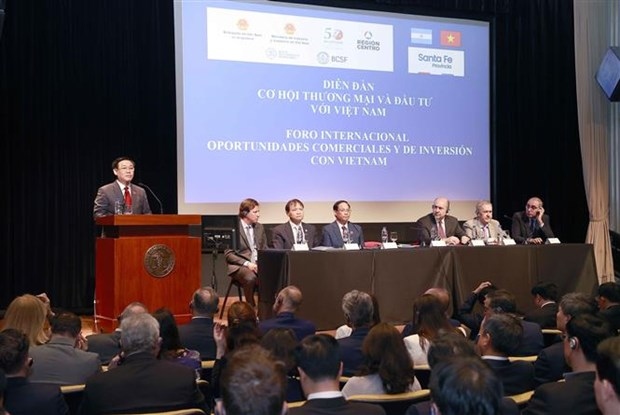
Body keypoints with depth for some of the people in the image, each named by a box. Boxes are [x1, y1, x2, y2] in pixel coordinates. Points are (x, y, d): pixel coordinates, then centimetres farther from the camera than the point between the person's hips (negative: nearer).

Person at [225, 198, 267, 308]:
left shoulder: (259, 227, 16)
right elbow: (228, 254, -6)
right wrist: (247, 263, -17)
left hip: (258, 264, 5)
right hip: (239, 266, -5)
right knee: (250, 278, -37)